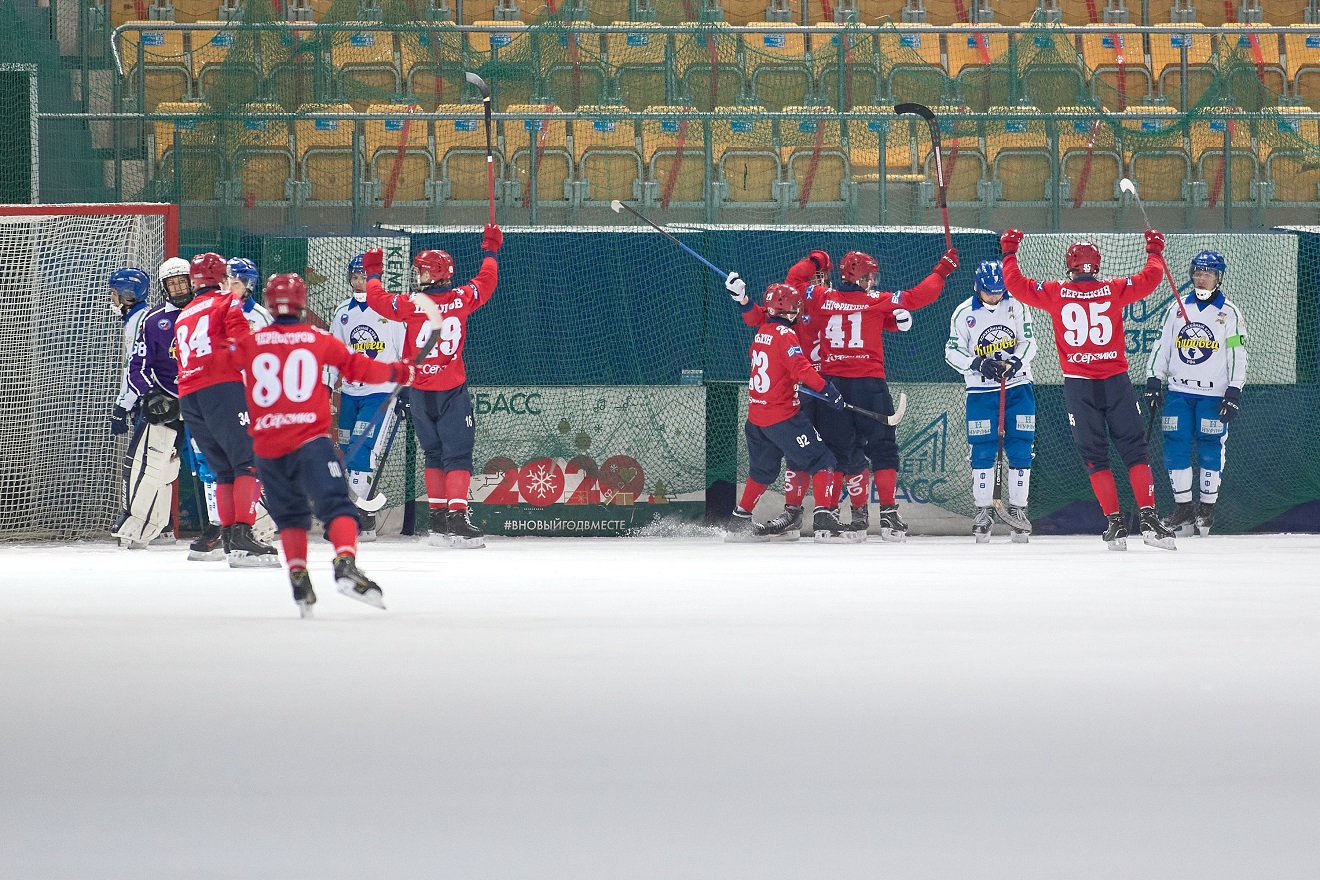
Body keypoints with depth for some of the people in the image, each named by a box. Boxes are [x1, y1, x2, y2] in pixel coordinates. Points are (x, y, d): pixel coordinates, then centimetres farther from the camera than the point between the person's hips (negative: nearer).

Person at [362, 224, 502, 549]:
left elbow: (377, 299, 3)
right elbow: (486, 282, 12)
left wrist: (373, 272, 20)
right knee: (457, 455, -4)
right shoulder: (462, 299, -6)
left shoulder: (411, 305, -10)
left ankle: (438, 519, 17)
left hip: (420, 393, 1)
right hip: (452, 391, -1)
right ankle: (456, 517, -19)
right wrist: (490, 251, 27)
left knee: (434, 454, 16)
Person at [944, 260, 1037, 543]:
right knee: (983, 452, -2)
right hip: (981, 390, -1)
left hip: (1018, 386, 1)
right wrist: (980, 365, -20)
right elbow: (953, 352, -4)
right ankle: (983, 512, 7)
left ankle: (1018, 509, 7)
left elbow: (1028, 342, -1)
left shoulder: (1016, 306, -1)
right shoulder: (963, 313, -4)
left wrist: (1013, 364, -20)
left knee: (1020, 450, -2)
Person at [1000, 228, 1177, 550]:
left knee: (1095, 457, 7)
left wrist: (1009, 251, 19)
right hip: (1115, 380, 0)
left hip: (1078, 385, 0)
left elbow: (1015, 284, 5)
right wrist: (1154, 250, 22)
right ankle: (1148, 519, -8)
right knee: (1134, 450, 3)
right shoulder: (1114, 290, -2)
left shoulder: (1055, 293, -2)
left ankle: (1115, 524, -1)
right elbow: (1151, 278, 4)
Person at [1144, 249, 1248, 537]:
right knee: (1175, 448, -3)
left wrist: (1234, 393, -9)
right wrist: (1153, 382, 3)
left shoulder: (1228, 313, 0)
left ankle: (1207, 510, 8)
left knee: (1210, 451, -3)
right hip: (1179, 392, 3)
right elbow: (1162, 347, 12)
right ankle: (1183, 509, 5)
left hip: (1213, 395, -3)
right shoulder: (1177, 309, 9)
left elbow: (1237, 355, -2)